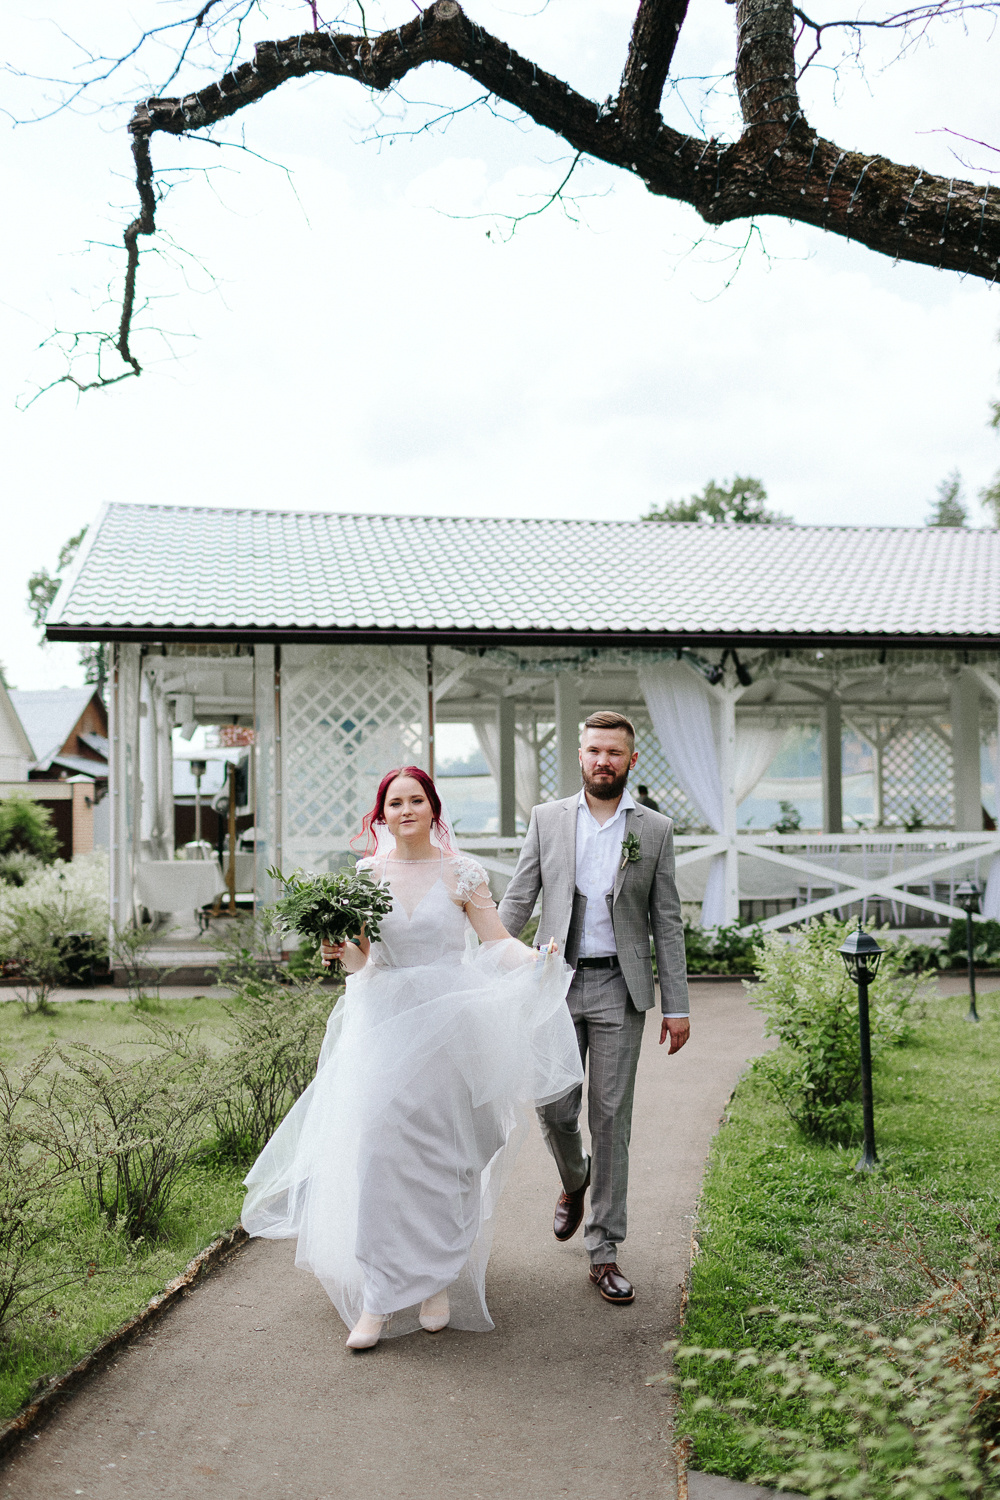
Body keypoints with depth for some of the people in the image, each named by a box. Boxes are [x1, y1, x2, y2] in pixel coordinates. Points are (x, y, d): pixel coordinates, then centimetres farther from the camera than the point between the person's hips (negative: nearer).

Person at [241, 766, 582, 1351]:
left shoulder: (461, 873, -1)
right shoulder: (366, 873, 5)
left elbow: (497, 941, -4)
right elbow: (362, 958, 9)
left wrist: (535, 958, -23)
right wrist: (343, 952, -13)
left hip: (447, 1025, -1)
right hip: (382, 1025, 2)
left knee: (438, 1155, 4)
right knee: (376, 1149, -6)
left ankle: (437, 1282, 21)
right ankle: (378, 1299, 1)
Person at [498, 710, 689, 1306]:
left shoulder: (656, 830, 3)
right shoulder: (547, 819, 5)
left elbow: (667, 921, 4)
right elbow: (518, 899, 6)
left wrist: (677, 1006, 0)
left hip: (619, 989, -1)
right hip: (556, 983, 1)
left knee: (612, 1117, 0)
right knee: (555, 1110, 3)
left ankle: (605, 1252, 8)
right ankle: (575, 1178, 39)